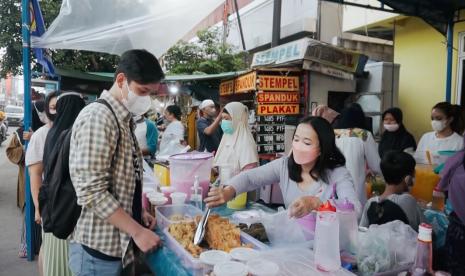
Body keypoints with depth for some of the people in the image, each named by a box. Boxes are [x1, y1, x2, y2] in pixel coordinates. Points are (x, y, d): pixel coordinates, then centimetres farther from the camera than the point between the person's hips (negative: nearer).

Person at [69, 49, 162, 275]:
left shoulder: (123, 118, 10)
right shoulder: (98, 117, -19)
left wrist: (138, 213, 7)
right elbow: (92, 192, -24)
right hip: (99, 247, -9)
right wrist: (137, 231, -21)